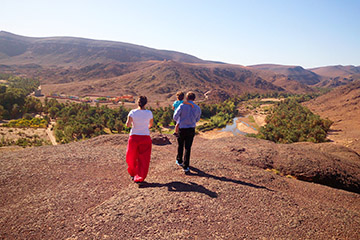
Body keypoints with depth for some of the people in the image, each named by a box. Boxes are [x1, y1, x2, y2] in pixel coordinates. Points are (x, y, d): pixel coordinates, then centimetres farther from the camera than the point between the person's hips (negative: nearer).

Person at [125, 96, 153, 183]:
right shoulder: (149, 113, -5)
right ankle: (140, 178, 7)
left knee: (131, 157, 21)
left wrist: (131, 124, 5)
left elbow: (128, 125, -18)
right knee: (143, 159, 9)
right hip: (145, 137, 0)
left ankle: (133, 174, 37)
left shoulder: (132, 112, -8)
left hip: (134, 137, 0)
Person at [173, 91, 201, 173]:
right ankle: (185, 166, 7)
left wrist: (178, 121, 12)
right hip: (191, 129, 1)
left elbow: (175, 116, -11)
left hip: (182, 129, -1)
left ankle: (179, 161, 40)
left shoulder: (182, 106, -11)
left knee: (180, 145, 21)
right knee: (187, 148, 8)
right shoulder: (198, 108, -2)